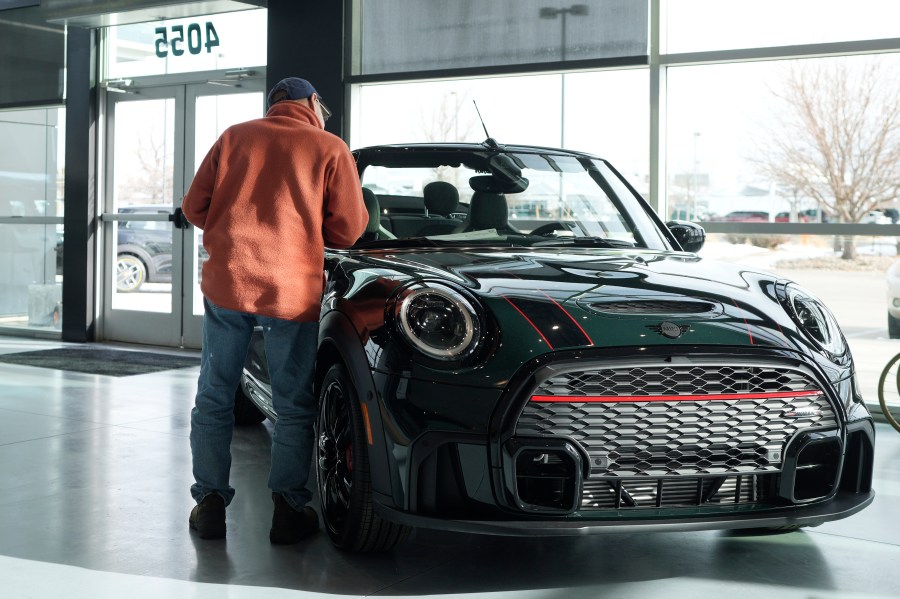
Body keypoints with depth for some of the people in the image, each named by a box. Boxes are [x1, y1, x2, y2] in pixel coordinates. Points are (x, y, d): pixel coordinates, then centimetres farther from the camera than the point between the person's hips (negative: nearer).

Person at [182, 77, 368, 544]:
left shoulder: (235, 137, 11)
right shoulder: (330, 149, 4)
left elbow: (194, 207, 11)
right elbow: (349, 229, 2)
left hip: (226, 282, 2)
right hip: (292, 291, -2)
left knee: (214, 397, 13)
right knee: (293, 406, 10)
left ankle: (210, 501, 13)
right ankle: (288, 508, 9)